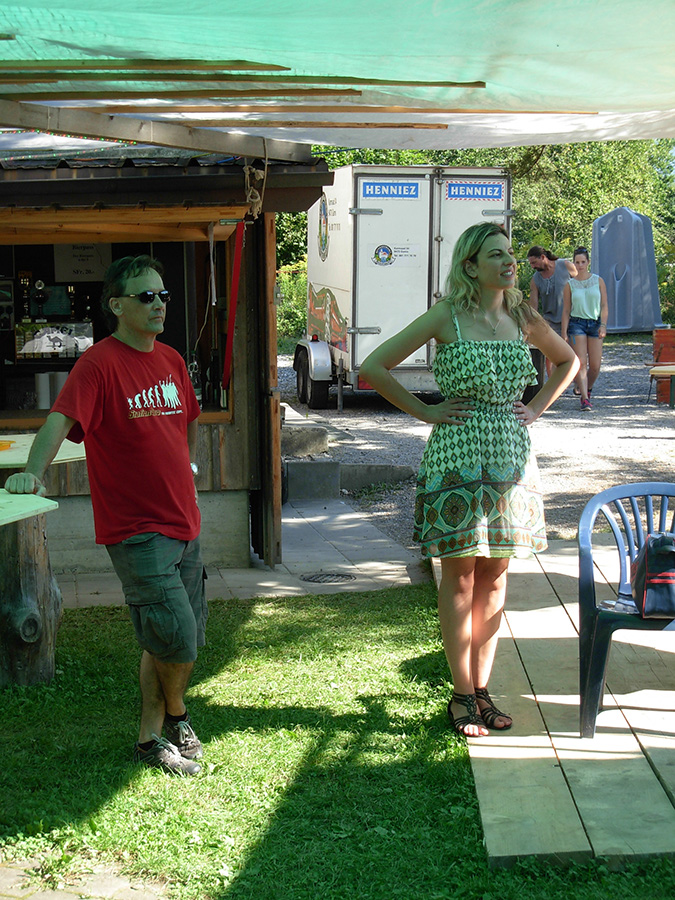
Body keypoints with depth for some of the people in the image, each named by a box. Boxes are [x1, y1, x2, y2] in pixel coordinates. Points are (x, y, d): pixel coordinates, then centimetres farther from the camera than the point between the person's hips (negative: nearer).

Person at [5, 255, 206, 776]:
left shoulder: (171, 360, 9)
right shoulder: (99, 363, -14)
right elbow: (60, 420, -29)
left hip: (183, 521, 8)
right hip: (137, 530, -8)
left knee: (175, 642, 13)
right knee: (178, 642, -9)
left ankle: (151, 738, 27)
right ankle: (175, 714, 21)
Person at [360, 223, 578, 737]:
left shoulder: (523, 319, 6)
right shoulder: (447, 317, -6)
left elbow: (568, 361, 24)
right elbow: (374, 368, -6)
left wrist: (536, 408, 11)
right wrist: (425, 411, -6)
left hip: (511, 457, 4)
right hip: (457, 457, -4)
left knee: (494, 578, 9)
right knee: (460, 578, 2)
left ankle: (482, 689, 19)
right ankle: (462, 696, 11)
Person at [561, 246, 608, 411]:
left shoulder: (598, 281, 6)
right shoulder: (570, 285, 4)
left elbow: (604, 306, 4)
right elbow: (566, 311, 5)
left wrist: (603, 325, -9)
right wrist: (564, 334, -1)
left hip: (595, 323, 1)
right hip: (576, 323, -1)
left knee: (595, 366, -1)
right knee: (581, 363, -12)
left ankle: (586, 388, 27)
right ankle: (584, 398, -11)